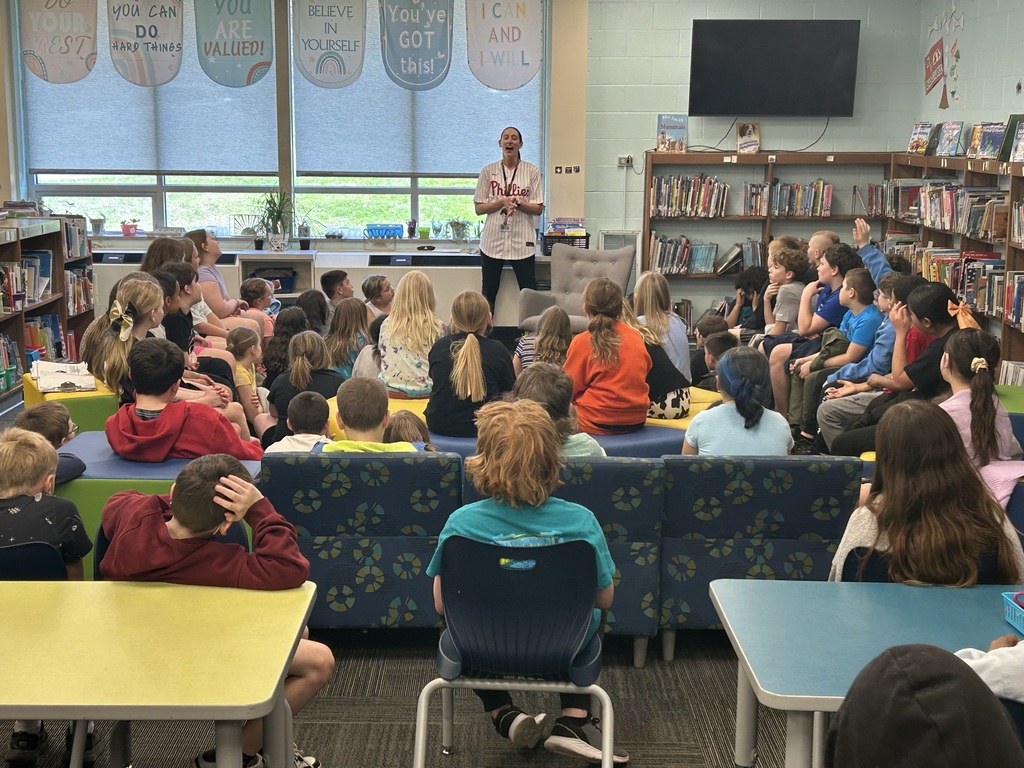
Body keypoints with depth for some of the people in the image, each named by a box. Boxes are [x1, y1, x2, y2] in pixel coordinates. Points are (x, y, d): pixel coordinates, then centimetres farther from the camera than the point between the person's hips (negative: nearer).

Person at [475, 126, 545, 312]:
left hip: (522, 241, -1)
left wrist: (518, 203, -16)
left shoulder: (532, 171, 3)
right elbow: (478, 208, 4)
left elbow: (538, 209, 2)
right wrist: (501, 202, -12)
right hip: (493, 241, 1)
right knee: (488, 294, 7)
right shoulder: (488, 171, 5)